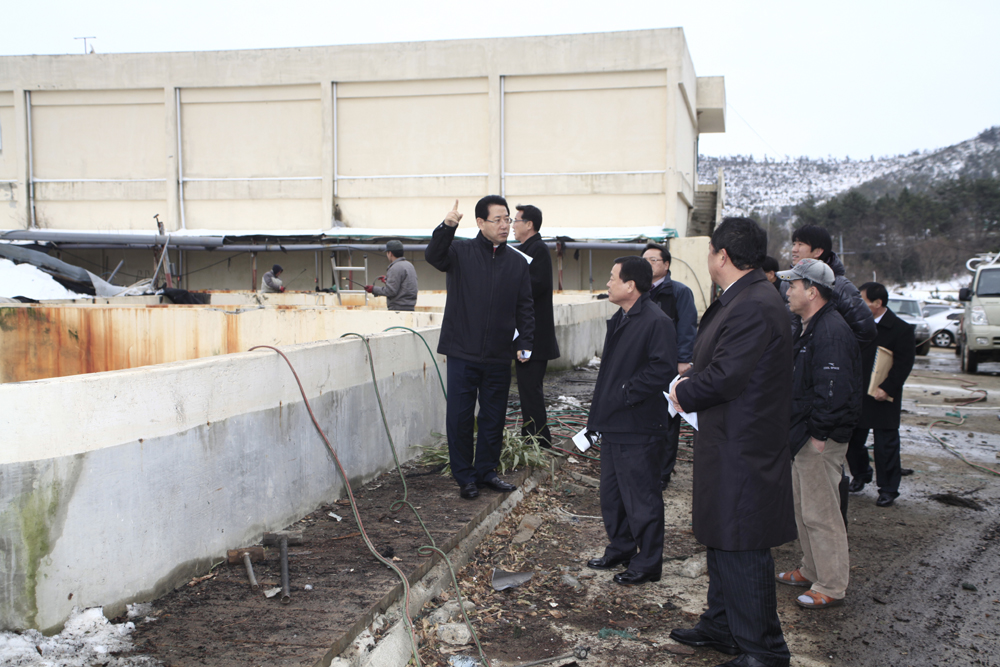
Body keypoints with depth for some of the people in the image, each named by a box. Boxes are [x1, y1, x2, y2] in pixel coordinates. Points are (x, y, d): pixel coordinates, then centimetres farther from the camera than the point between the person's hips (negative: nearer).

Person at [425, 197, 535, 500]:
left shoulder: (518, 263, 8)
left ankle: (486, 471, 27)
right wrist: (446, 227, -37)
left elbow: (524, 308, 9)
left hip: (498, 357, 3)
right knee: (460, 417, 2)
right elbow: (433, 256, -21)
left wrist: (525, 343, -2)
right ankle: (464, 477, 16)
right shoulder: (461, 251, -1)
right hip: (462, 353, -3)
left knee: (494, 418, 11)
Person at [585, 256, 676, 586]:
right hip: (614, 423, 10)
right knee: (612, 493, 19)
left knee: (641, 497, 1)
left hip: (639, 429, -10)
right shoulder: (619, 319, 14)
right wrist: (601, 409, 14)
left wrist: (626, 394, -19)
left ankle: (647, 563, 14)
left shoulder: (656, 321, -17)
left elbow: (661, 370, -24)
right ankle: (620, 549, 35)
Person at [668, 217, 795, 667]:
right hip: (726, 443, 11)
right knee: (721, 541, 21)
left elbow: (724, 377, -26)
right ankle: (722, 626, 37)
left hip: (743, 452, -11)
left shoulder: (754, 306, -22)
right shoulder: (739, 300, 12)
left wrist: (684, 393, -9)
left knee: (742, 550, -2)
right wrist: (692, 379, 1)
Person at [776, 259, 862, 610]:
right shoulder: (813, 328, 15)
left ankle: (832, 588, 6)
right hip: (804, 437, 11)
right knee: (804, 508, 19)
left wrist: (819, 434, -23)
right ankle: (812, 571, 33)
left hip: (821, 440, -11)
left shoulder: (831, 331, -20)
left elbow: (834, 390, -26)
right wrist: (798, 433, 18)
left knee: (821, 514, -4)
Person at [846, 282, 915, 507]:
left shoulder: (901, 329, -11)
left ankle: (888, 489, 13)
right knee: (852, 440, 12)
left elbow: (904, 364, -14)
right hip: (856, 395, 6)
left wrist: (886, 388, -20)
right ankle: (860, 474, 35)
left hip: (882, 399, -6)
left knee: (886, 446, 2)